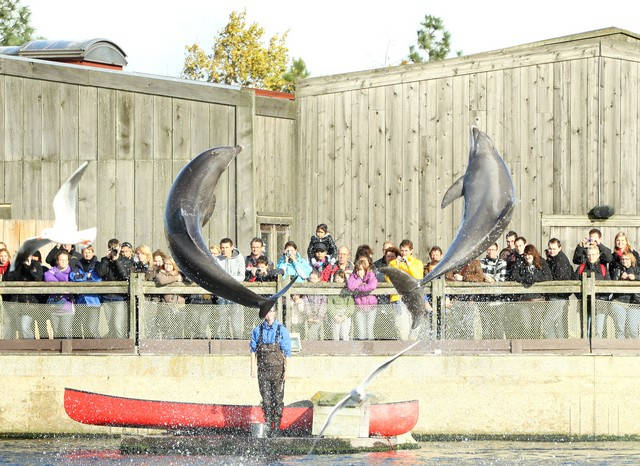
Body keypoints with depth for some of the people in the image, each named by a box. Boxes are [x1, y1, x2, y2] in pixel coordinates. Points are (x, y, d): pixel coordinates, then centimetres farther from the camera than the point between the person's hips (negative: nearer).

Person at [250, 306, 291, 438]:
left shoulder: (282, 330, 0)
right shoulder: (257, 331, 7)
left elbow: (287, 352, 0)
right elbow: (253, 351, 10)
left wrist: (286, 370, -6)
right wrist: (253, 368, 3)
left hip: (277, 369, -2)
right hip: (263, 370, 2)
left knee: (278, 399, -1)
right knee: (266, 399, 3)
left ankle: (277, 427, 5)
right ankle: (268, 426, 9)